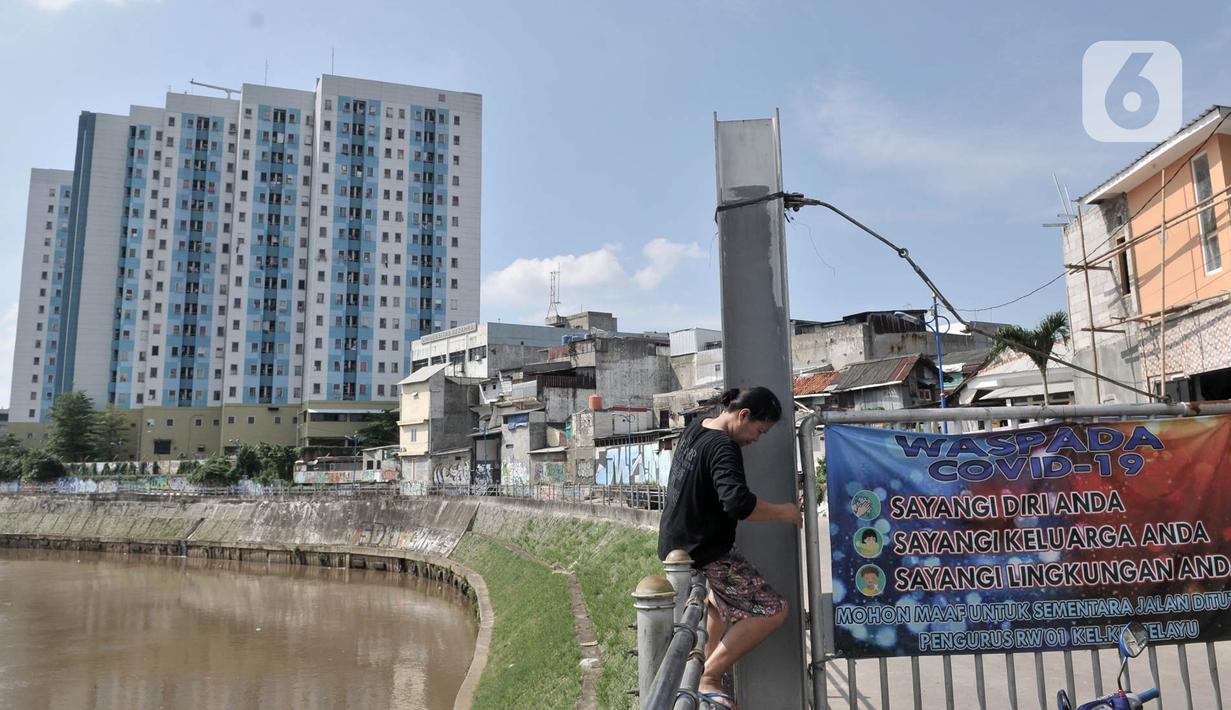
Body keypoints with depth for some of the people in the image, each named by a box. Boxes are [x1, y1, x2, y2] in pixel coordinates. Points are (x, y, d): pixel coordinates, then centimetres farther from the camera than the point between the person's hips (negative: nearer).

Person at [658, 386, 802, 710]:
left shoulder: (695, 428, 6)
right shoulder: (723, 449, -23)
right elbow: (738, 502, -36)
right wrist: (781, 512, -21)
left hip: (675, 543, 10)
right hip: (705, 553, -10)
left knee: (723, 592, 34)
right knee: (772, 610, -8)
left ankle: (709, 659, 38)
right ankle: (708, 678, -5)